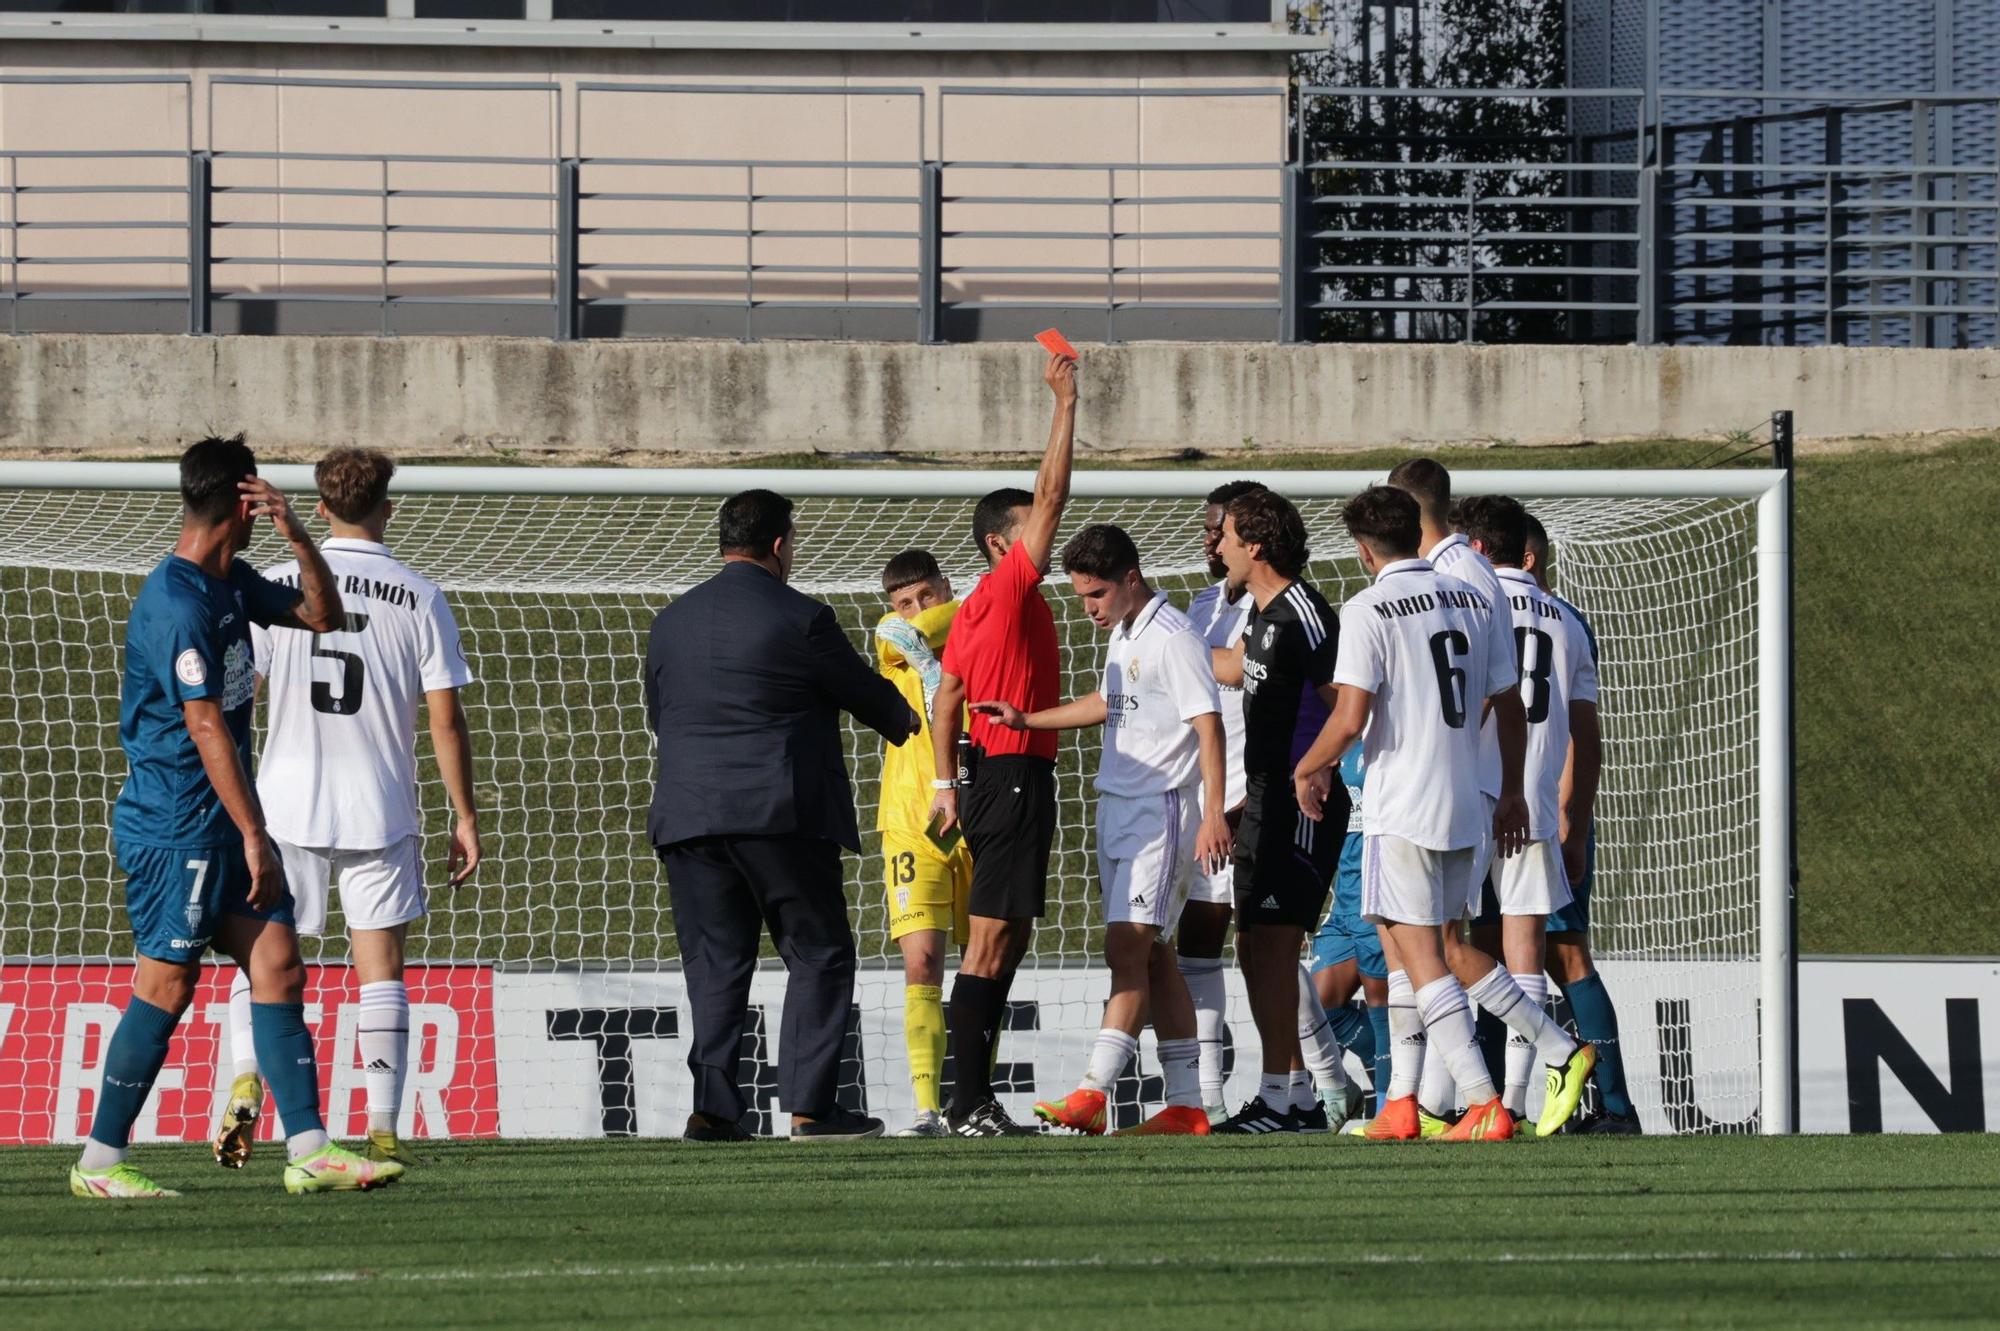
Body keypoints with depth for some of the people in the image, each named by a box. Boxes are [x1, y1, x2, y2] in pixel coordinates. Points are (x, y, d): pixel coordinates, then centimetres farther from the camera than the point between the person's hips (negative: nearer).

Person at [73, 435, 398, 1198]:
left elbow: (321, 615, 20)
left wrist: (295, 534, 3)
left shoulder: (231, 584, 11)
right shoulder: (177, 605, -19)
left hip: (222, 829, 9)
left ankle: (309, 1150, 0)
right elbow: (206, 728, -22)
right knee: (166, 986, -5)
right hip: (174, 827, -9)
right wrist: (253, 836, -21)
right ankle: (99, 1163, 3)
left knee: (278, 965, 2)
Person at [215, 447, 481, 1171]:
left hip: (285, 805, 0)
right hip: (381, 810, 0)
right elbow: (445, 719, -3)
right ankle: (383, 1128, 0)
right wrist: (465, 818, 5)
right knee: (380, 967, 6)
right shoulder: (420, 600, -2)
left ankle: (246, 1079, -14)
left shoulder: (276, 588, -1)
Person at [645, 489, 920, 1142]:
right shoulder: (801, 619, -6)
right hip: (781, 815, -5)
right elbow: (866, 695, 5)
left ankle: (713, 1105, 0)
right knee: (818, 956, 4)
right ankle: (810, 1103, -3)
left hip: (688, 818, 5)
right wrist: (914, 722, 27)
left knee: (714, 964, 8)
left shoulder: (671, 621, 10)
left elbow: (656, 714, 19)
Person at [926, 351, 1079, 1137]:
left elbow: (946, 700, 16)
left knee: (1006, 940, 12)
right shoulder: (1007, 589, -9)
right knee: (992, 940, -11)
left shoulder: (978, 611, 16)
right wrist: (1065, 403, -6)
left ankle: (974, 1099, 12)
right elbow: (1052, 493, -12)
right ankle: (969, 1101, -14)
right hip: (1015, 773, -10)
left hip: (995, 777, 10)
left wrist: (948, 784, 14)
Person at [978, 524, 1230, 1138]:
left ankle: (1093, 1095, -24)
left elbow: (1209, 725, -19)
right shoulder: (1122, 634, 15)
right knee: (1153, 958, 9)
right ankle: (1186, 1106, 11)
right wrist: (1028, 719, 34)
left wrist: (1214, 814, -26)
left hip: (1161, 810, -10)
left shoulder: (1172, 638, -14)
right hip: (1118, 807, 10)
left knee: (1127, 949, -16)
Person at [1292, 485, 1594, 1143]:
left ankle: (1485, 1106, -8)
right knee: (1446, 948, 19)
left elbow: (1350, 718, -16)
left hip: (1401, 810, -7)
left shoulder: (1368, 610, -10)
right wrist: (1513, 792, 24)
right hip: (1466, 805, 7)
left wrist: (1308, 769, 2)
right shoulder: (1476, 602, 9)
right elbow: (1510, 709, 13)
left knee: (1422, 958, -2)